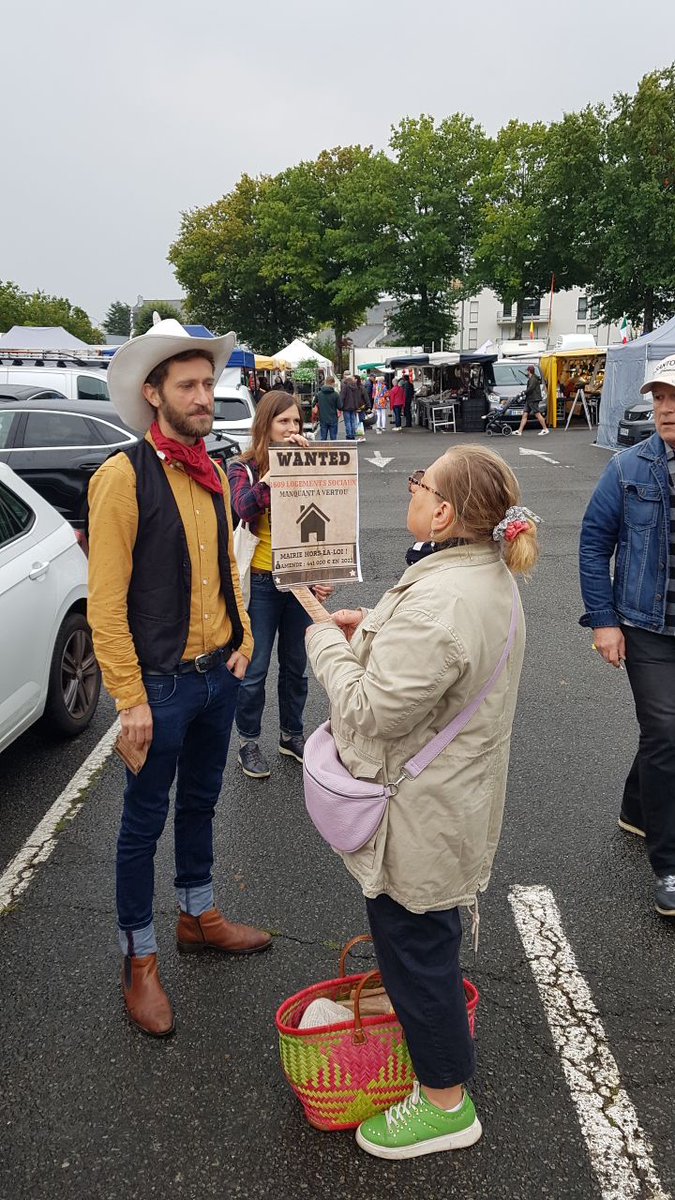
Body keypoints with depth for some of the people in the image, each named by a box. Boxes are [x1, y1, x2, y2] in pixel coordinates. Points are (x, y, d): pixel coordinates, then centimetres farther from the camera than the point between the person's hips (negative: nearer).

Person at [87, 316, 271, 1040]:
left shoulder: (212, 475, 6)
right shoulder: (123, 477, -16)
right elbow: (106, 601, -18)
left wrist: (240, 641, 8)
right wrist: (130, 699, -18)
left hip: (218, 674, 7)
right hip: (161, 682, -7)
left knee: (200, 801, 22)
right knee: (146, 819, 9)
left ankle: (198, 916, 43)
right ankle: (139, 961, 27)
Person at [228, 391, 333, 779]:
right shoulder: (244, 468, -3)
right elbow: (244, 509, -25)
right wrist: (272, 475, -31)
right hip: (261, 582, -3)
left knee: (296, 665, 15)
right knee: (255, 669, 5)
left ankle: (292, 734, 33)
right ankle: (249, 741, 23)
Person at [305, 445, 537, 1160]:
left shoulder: (438, 603, -34)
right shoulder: (490, 574, 1)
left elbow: (372, 712, -28)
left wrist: (327, 640, -14)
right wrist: (368, 630, 2)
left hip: (419, 815, -10)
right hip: (456, 794, 10)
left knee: (414, 945, 10)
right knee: (426, 935, 28)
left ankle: (445, 1105, 31)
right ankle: (436, 1037, 53)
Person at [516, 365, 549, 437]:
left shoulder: (533, 379, -12)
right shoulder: (531, 379, 19)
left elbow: (530, 388, -21)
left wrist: (524, 392, -9)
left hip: (533, 399, -11)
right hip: (529, 400, 11)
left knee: (537, 414, -8)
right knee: (525, 414, 5)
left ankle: (545, 429, -2)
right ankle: (519, 431, 2)